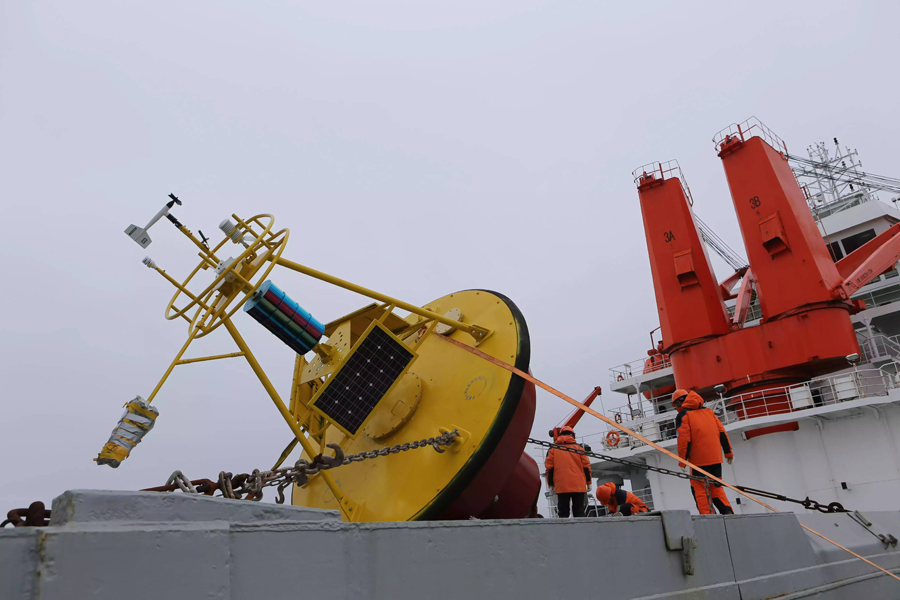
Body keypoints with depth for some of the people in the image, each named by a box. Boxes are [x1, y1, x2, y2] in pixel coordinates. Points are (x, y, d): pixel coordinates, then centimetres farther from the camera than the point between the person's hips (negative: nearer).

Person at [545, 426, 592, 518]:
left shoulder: (553, 449, 7)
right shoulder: (579, 448, 7)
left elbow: (549, 468, 5)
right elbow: (586, 466, 6)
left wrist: (551, 484, 11)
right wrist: (588, 482, 12)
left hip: (561, 487, 0)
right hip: (579, 486, 1)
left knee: (563, 513, 3)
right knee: (579, 512, 5)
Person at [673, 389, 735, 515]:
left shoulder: (683, 415, -3)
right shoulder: (708, 411, 15)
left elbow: (684, 440, -12)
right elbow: (722, 432, 11)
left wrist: (682, 461, -6)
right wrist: (728, 452, 14)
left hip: (699, 459, -6)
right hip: (716, 457, 6)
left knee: (700, 489, 1)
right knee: (716, 486, 17)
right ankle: (727, 511, 3)